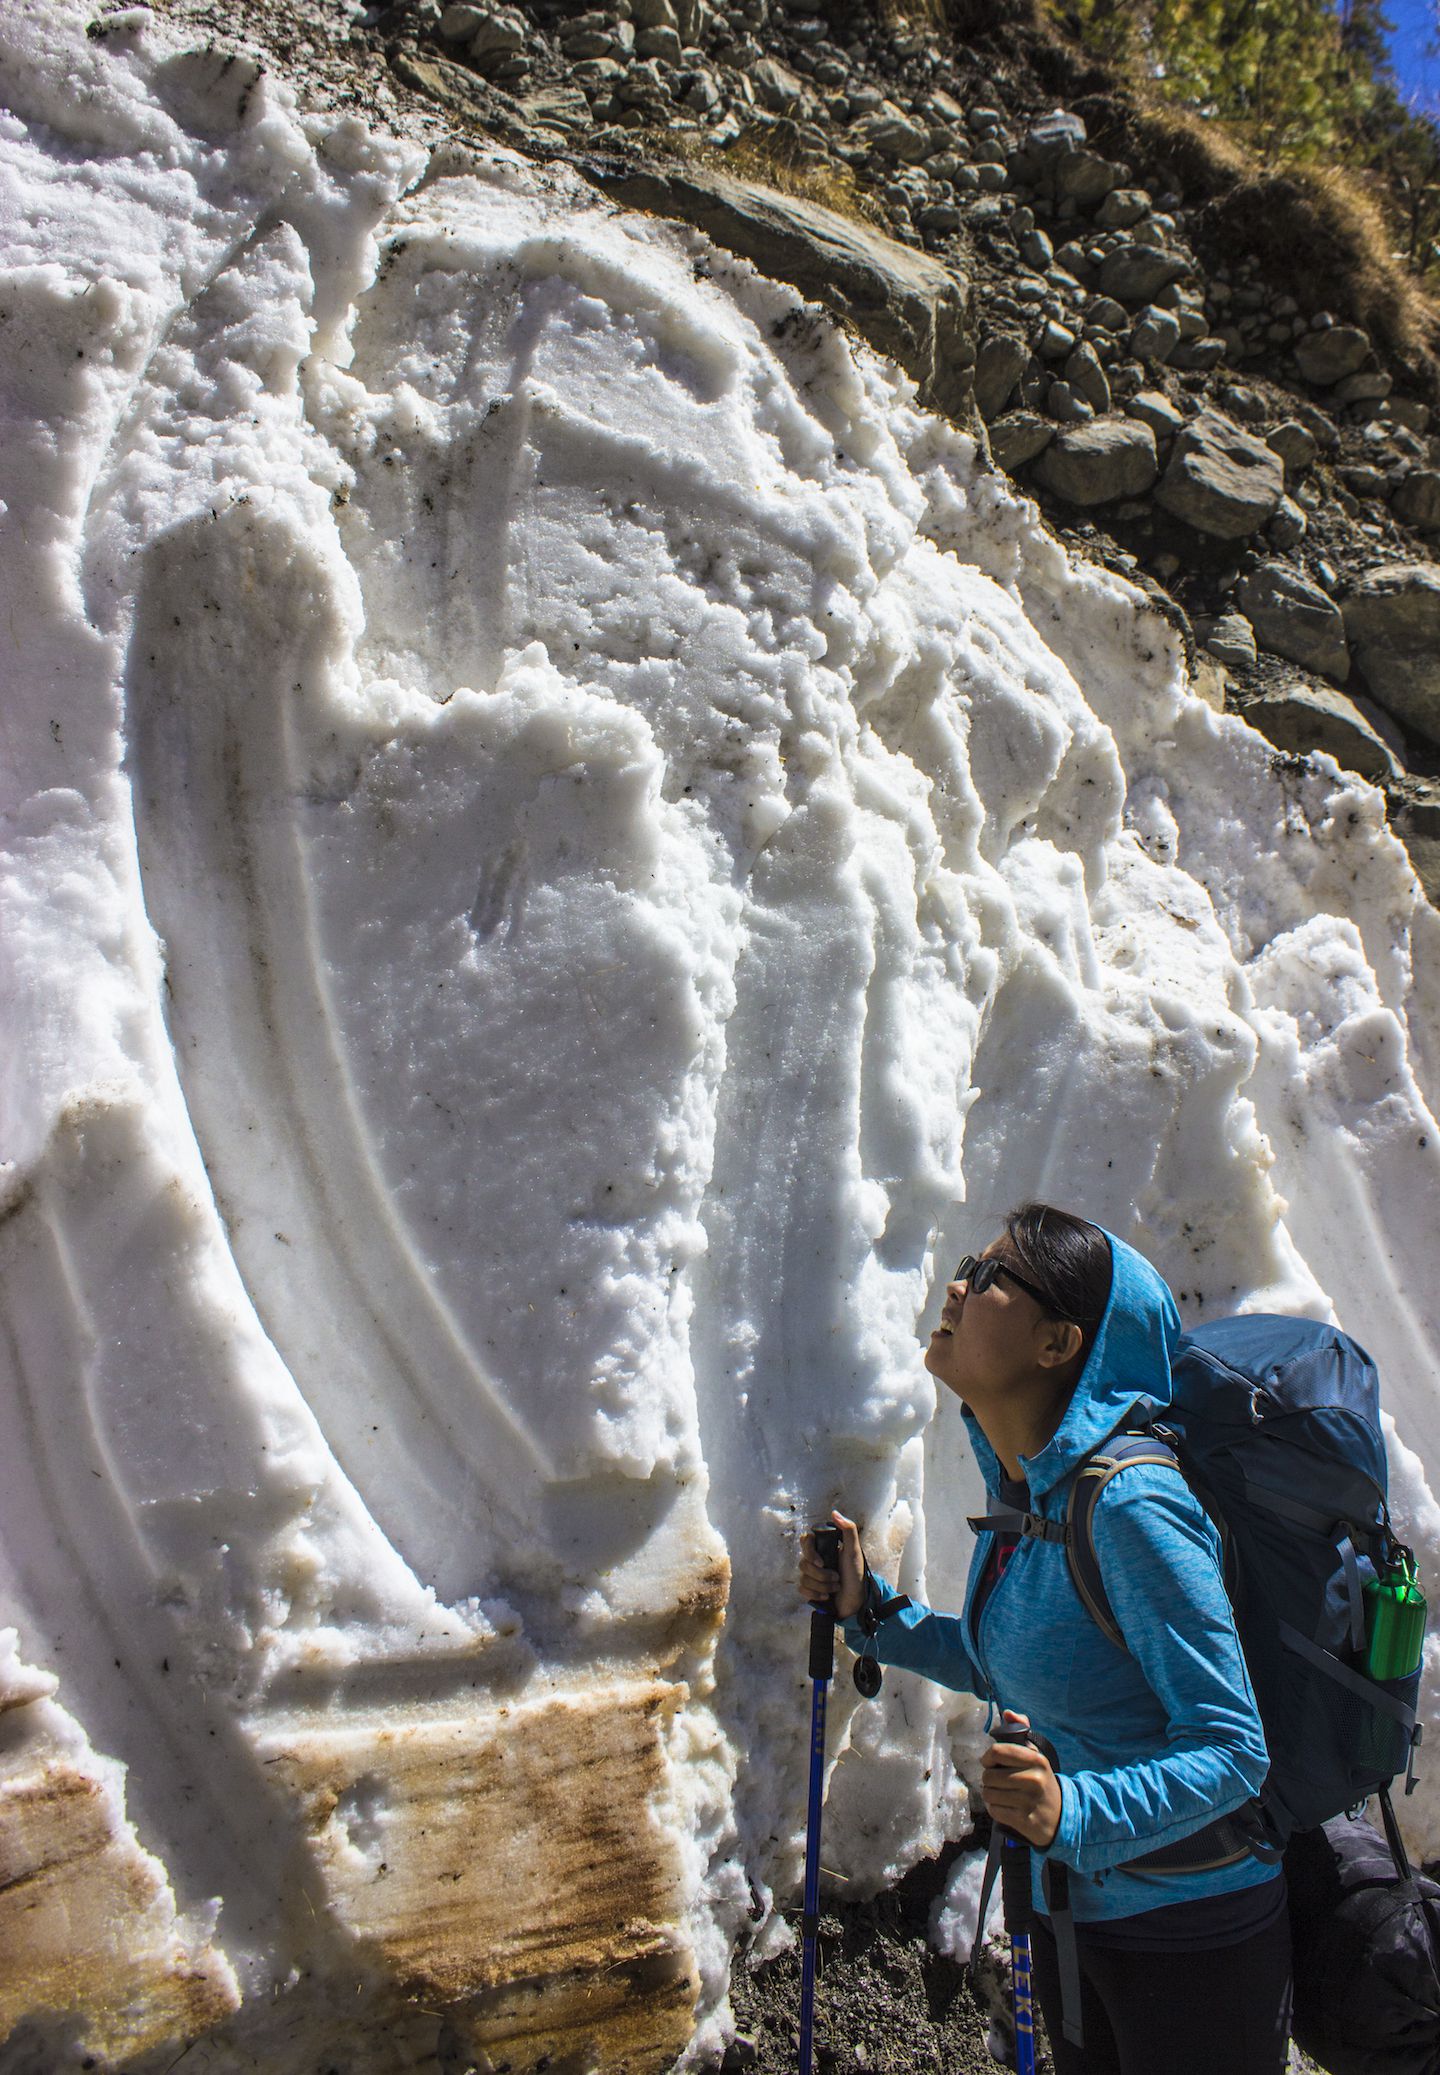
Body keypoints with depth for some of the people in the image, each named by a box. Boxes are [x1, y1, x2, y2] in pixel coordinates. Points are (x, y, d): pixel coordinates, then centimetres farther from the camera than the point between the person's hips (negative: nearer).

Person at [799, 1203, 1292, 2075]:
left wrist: (1076, 1812, -39)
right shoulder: (1020, 1485, -4)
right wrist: (872, 1611, 6)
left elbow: (1231, 1749, -25)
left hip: (1191, 1935, -7)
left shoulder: (1130, 1503, -29)